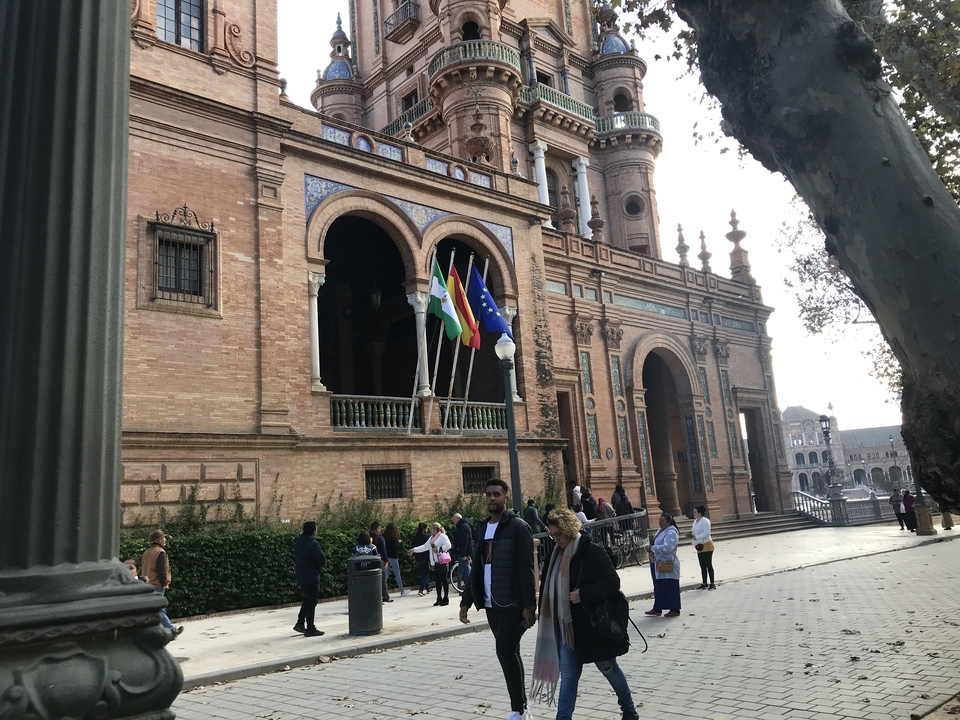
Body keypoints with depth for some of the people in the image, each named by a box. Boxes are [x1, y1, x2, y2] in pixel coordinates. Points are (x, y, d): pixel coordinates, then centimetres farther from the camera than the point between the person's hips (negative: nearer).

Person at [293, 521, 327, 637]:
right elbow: (322, 559, -21)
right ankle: (310, 629, 3)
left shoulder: (299, 542, 10)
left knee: (308, 600, 22)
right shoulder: (312, 543, -19)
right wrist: (323, 565, -1)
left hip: (301, 577, 9)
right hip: (311, 577, -9)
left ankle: (300, 623, 23)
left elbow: (295, 559, 16)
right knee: (311, 602, -1)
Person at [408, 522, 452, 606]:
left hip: (441, 562, -8)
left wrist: (438, 549, -18)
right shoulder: (431, 538, 20)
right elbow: (424, 546, 25)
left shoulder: (442, 536, -7)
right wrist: (413, 550, 20)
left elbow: (448, 545, -20)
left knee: (444, 580, -2)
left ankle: (446, 599, 4)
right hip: (434, 563, 8)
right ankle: (439, 599, 15)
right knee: (437, 581, 9)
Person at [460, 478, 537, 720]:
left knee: (506, 652, -11)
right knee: (508, 653, 12)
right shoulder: (482, 528, 12)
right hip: (491, 604, 7)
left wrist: (529, 604, -20)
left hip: (513, 604, -7)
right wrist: (466, 600, 13)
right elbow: (477, 569, 16)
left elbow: (526, 569, -15)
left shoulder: (517, 527, -10)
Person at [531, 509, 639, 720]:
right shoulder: (558, 554, 5)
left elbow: (612, 581, -19)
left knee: (608, 668, 13)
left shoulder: (592, 552, -16)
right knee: (568, 676, 4)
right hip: (567, 627, 5)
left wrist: (584, 594, -26)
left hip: (594, 625, -5)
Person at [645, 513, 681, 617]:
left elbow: (667, 547, -28)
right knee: (658, 587, 14)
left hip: (668, 565, -10)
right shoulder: (661, 531, 15)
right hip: (659, 564, 10)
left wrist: (653, 548, -21)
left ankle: (674, 609, 4)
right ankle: (657, 608, 21)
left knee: (670, 587, -3)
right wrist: (652, 552, 3)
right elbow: (656, 544, 23)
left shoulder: (671, 533, -15)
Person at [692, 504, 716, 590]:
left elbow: (706, 533, -23)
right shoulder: (695, 521, 14)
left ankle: (712, 584, 1)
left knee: (708, 565, -5)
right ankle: (704, 584, 17)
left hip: (707, 546, -8)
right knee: (702, 566, 11)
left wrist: (696, 537, -27)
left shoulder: (705, 521, -14)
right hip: (699, 547, 8)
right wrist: (691, 533, 4)